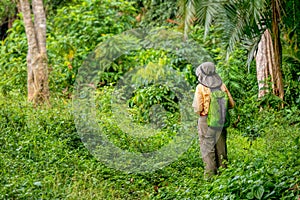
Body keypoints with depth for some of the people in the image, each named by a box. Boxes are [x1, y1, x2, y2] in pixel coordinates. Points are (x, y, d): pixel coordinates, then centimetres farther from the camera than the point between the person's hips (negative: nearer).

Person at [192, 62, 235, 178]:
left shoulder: (201, 87, -10)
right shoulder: (221, 85, 2)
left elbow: (198, 107, -11)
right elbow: (231, 104, 5)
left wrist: (199, 112, 11)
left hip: (205, 120, -4)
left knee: (207, 146, 0)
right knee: (221, 146, 13)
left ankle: (210, 172, -3)